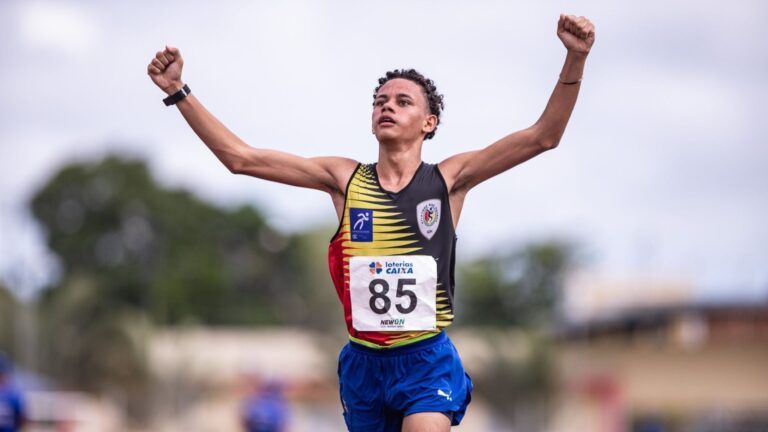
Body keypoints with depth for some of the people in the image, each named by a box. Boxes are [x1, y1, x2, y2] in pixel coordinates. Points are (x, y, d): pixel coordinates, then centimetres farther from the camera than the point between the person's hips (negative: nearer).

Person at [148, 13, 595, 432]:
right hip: (363, 362, 3)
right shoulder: (345, 179, 4)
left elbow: (542, 137, -8)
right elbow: (240, 157, 1)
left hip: (427, 362, -3)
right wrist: (178, 91, -5)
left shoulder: (449, 179, 0)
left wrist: (575, 60, -21)